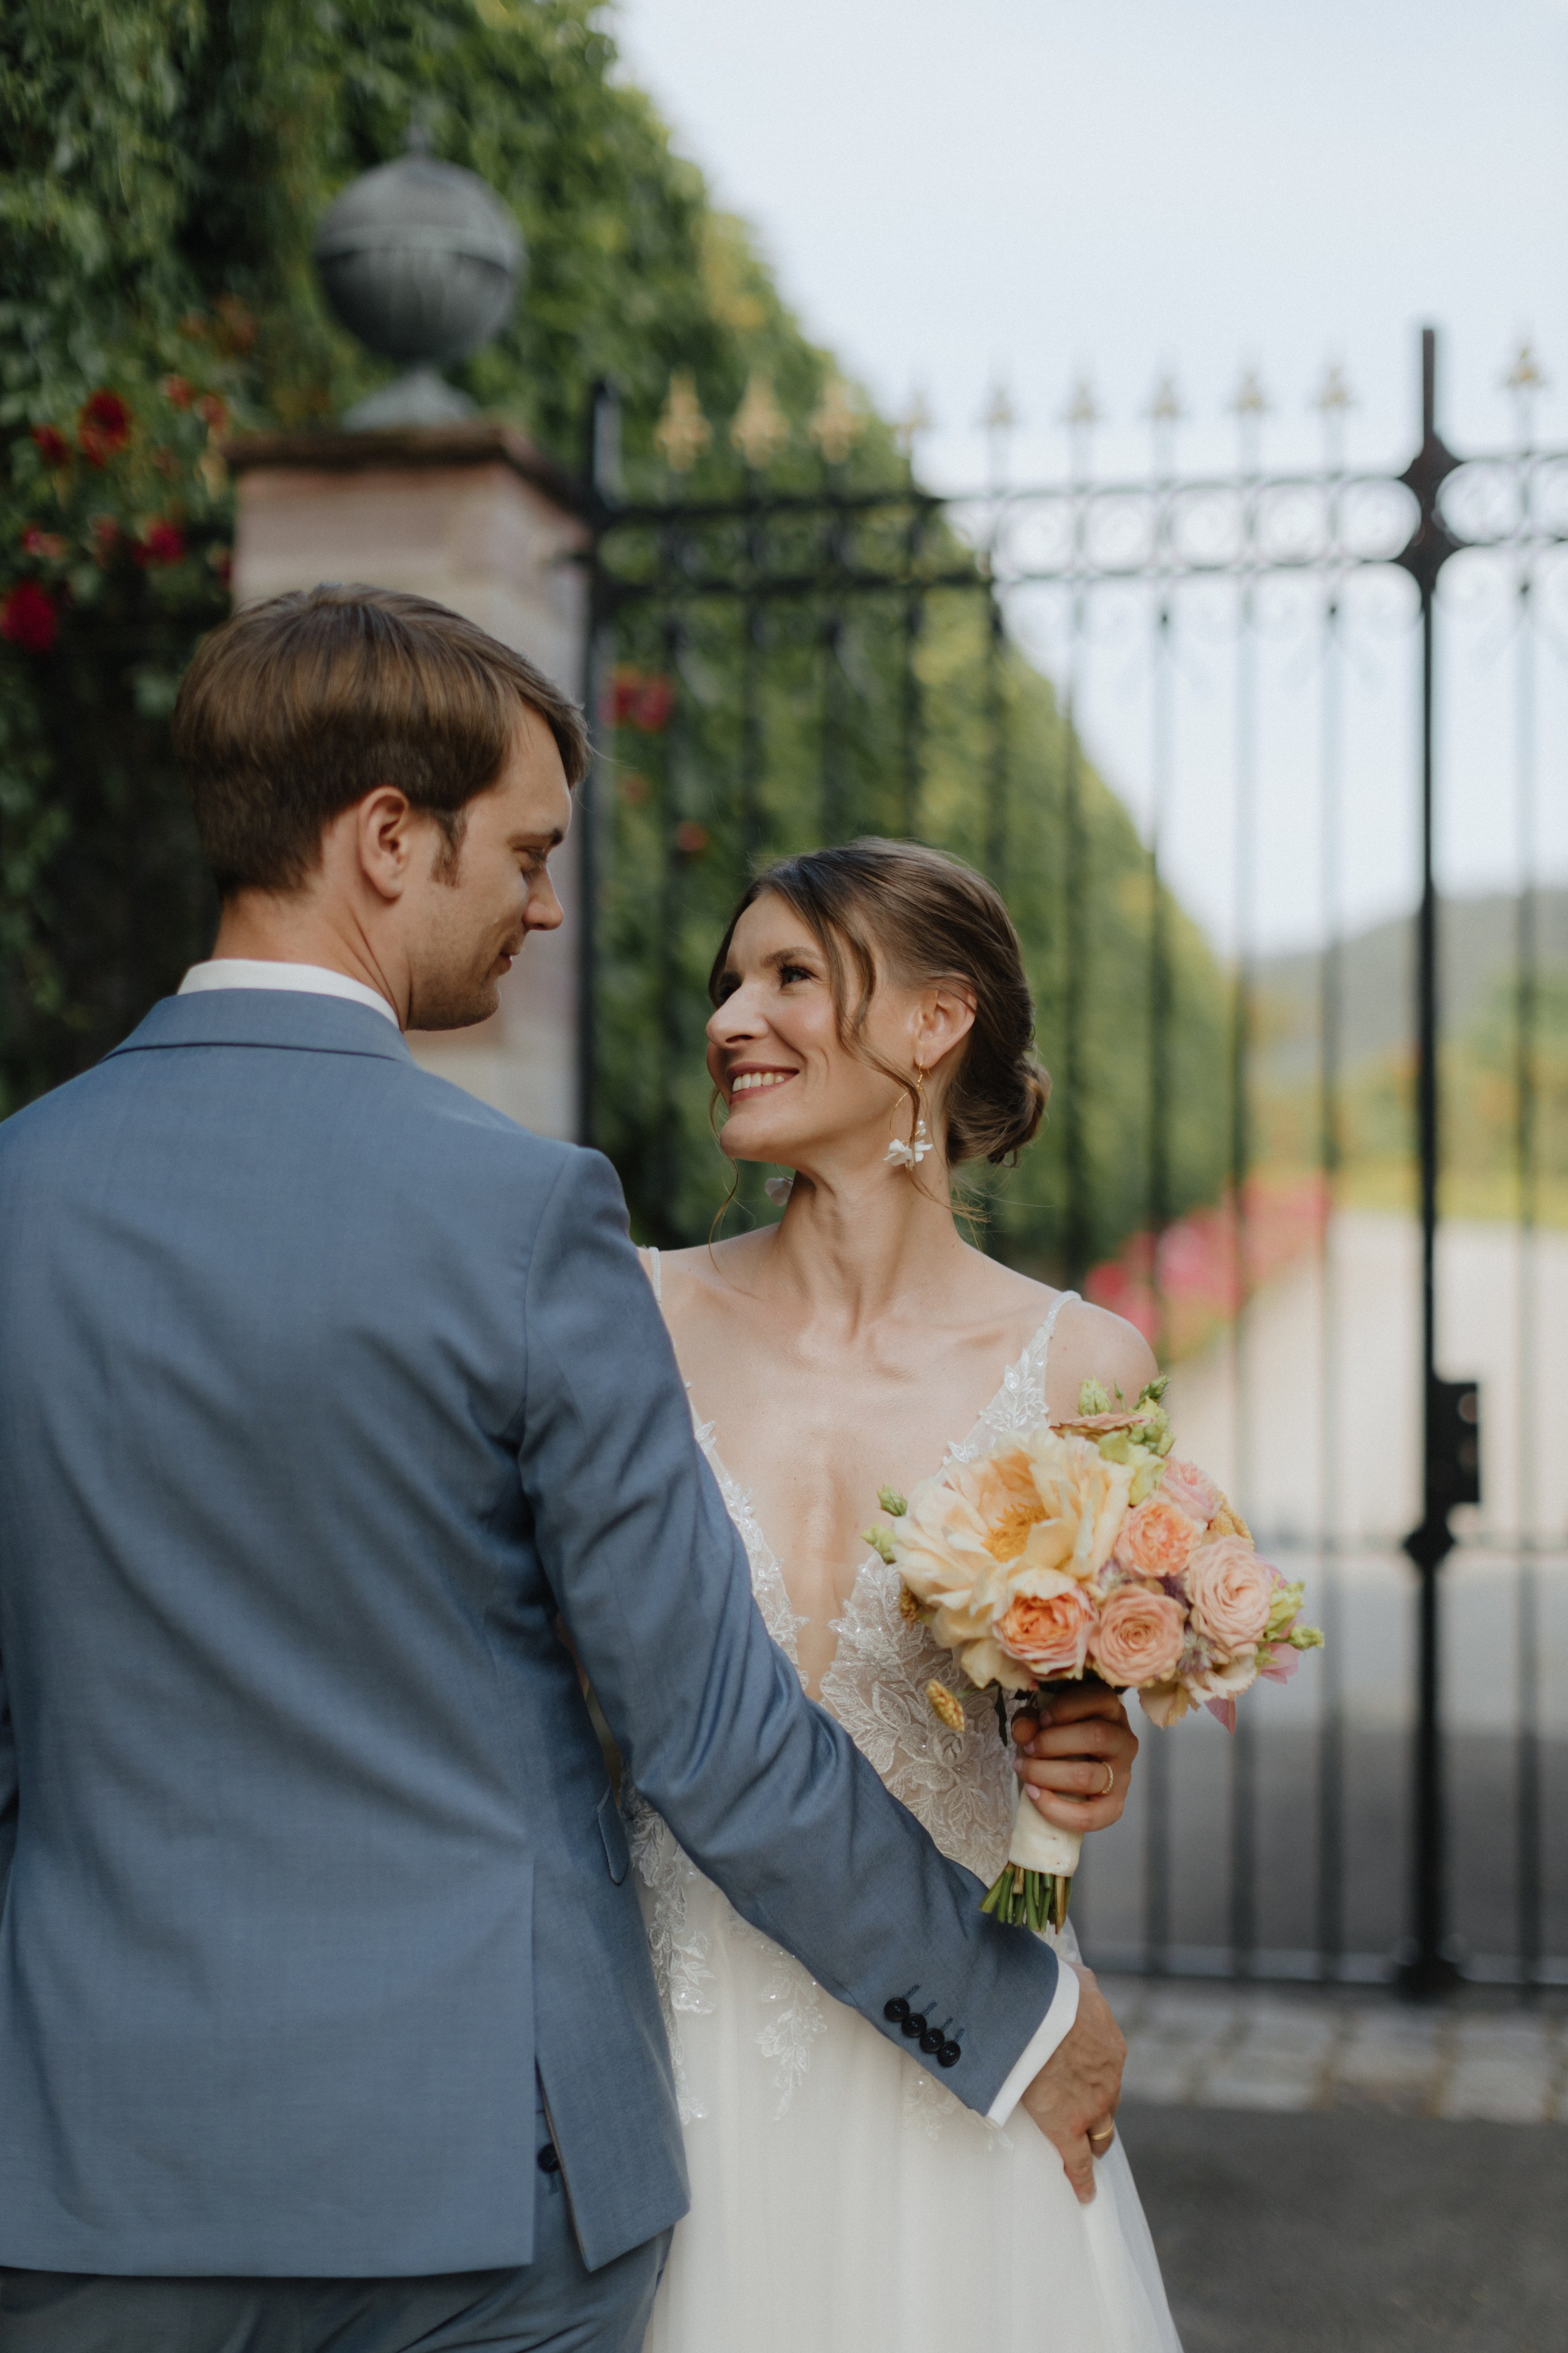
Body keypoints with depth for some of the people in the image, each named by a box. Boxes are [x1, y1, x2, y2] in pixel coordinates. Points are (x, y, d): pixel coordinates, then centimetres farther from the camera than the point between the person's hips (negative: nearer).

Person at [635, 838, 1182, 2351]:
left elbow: (1083, 1721, 9)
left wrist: (1091, 1770, -12)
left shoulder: (1081, 1366, -5)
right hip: (683, 2051, 0)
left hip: (955, 2066, 0)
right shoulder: (643, 1317, -4)